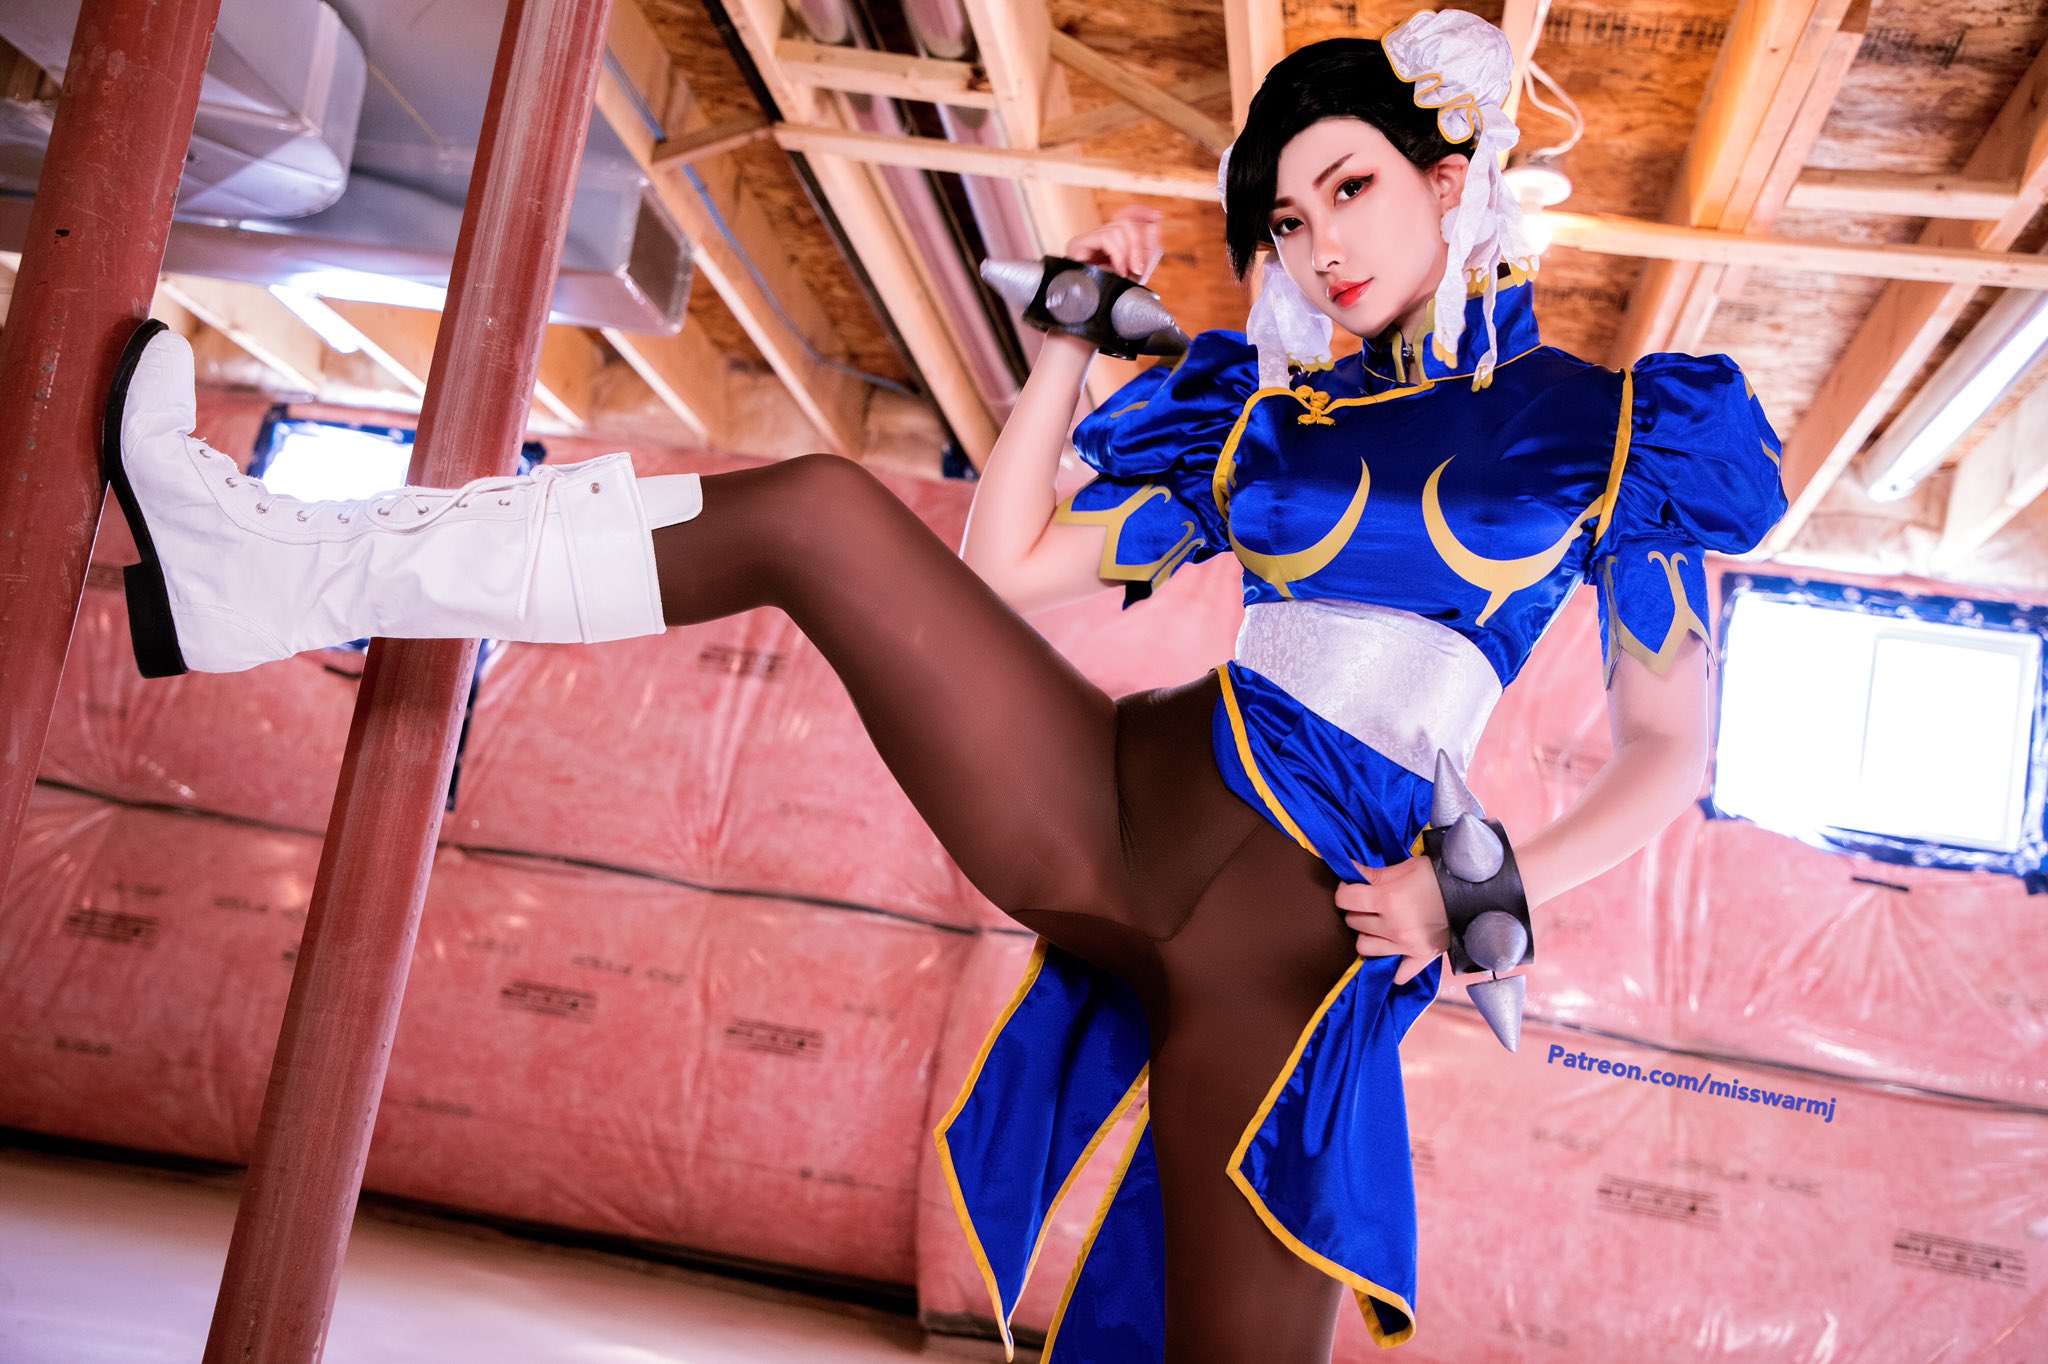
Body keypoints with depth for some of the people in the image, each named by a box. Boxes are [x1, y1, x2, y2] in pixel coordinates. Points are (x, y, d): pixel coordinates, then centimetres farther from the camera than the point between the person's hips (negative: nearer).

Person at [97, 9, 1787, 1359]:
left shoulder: (1603, 424, 9)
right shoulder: (1263, 412, 18)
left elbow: (1668, 750, 8)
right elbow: (1001, 570, 16)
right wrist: (1073, 335, 12)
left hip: (1302, 903, -3)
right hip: (1120, 803, 4)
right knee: (822, 508, -8)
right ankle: (286, 575, -5)